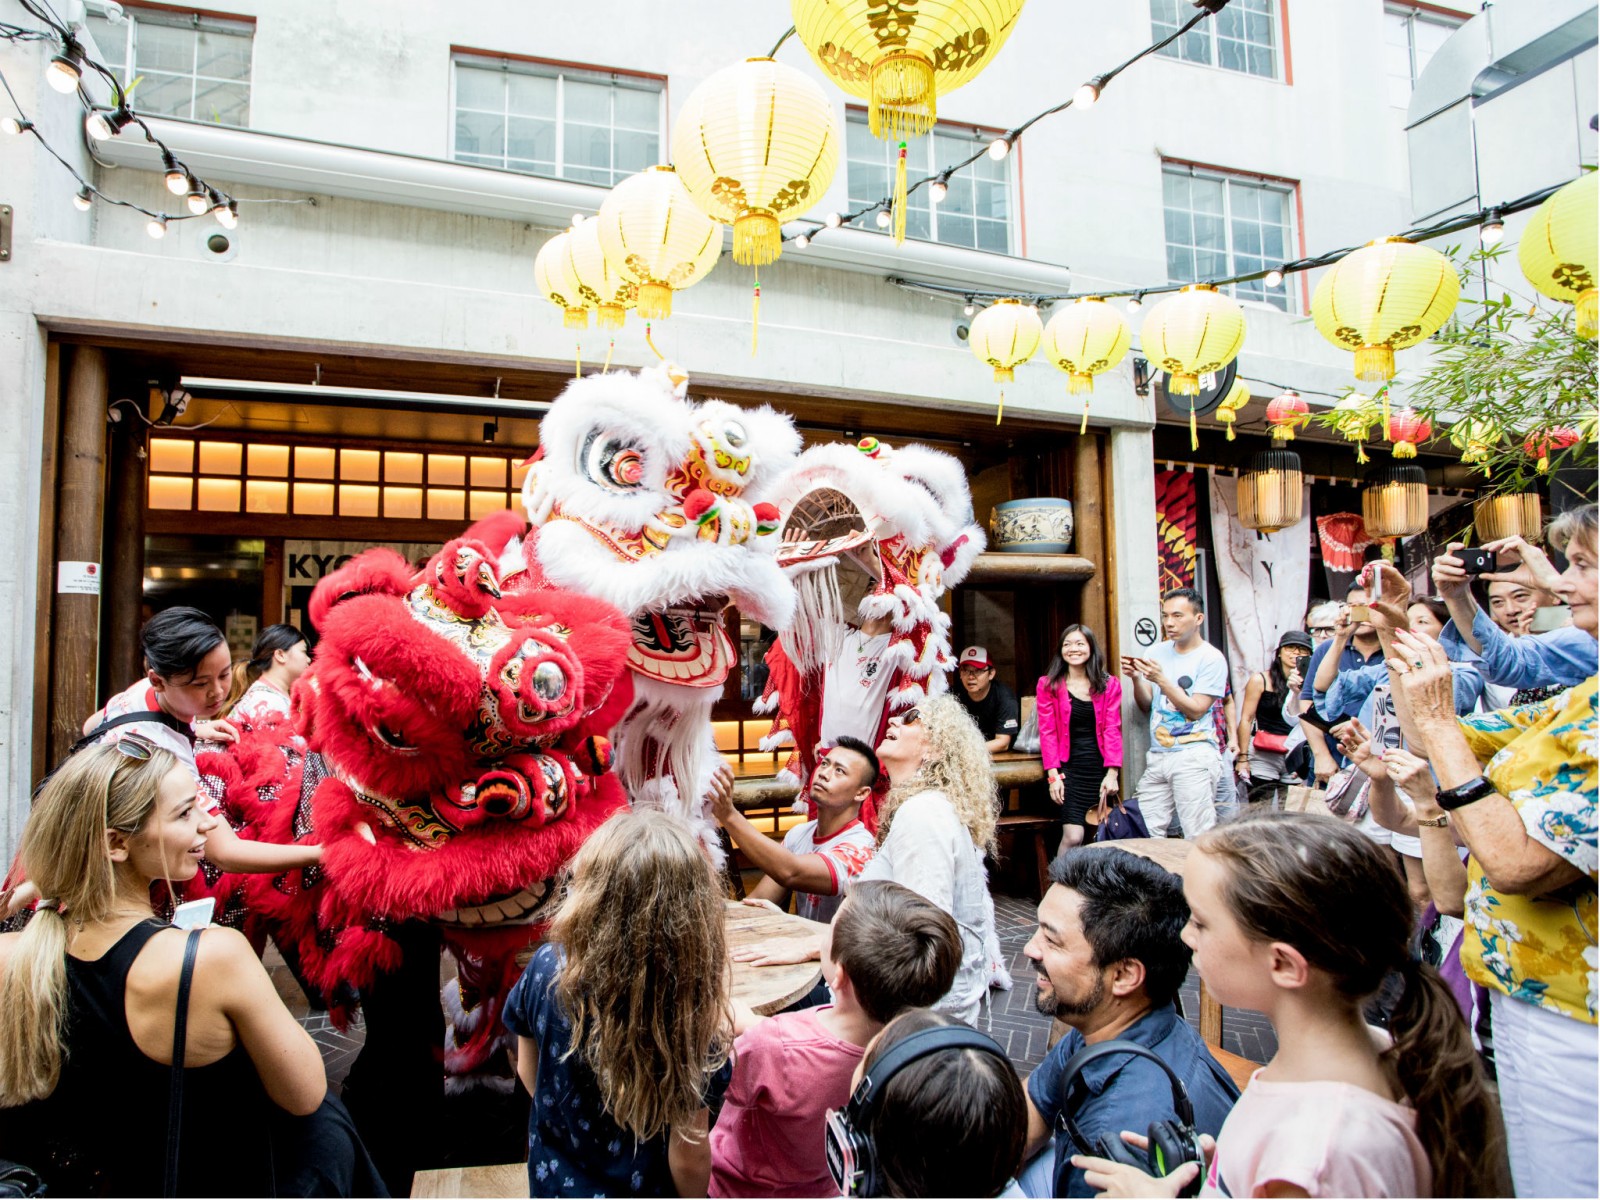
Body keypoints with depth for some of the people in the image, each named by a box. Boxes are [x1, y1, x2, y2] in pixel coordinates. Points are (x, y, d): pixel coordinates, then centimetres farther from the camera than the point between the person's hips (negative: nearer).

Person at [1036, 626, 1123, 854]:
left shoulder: (1110, 685, 7)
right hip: (1069, 768, -2)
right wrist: (1053, 775, -9)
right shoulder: (1048, 685, 1)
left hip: (1100, 769, 3)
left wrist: (1112, 773, -8)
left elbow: (1112, 730, 1)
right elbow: (1047, 732, -2)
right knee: (1073, 837, -14)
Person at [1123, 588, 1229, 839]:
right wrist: (1136, 678, -6)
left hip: (1194, 755, -5)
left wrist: (1161, 679, -17)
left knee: (1199, 839, -5)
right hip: (1157, 755, 5)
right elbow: (1146, 706, 11)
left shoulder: (1211, 658, -4)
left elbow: (1196, 710, -11)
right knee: (1147, 834, 2)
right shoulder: (1157, 652, 11)